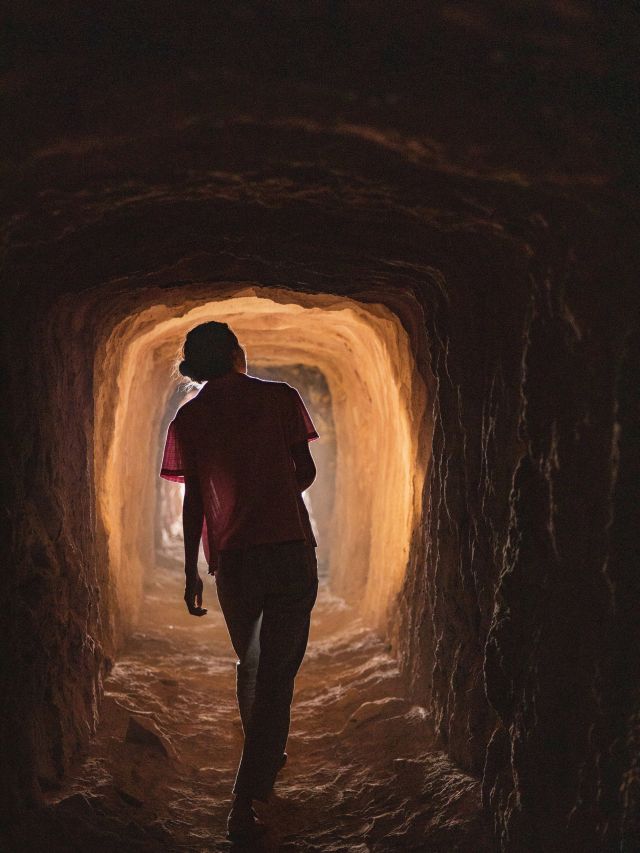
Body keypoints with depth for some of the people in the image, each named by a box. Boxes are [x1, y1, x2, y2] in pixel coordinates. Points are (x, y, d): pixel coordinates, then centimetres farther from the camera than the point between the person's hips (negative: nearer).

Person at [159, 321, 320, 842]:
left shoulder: (189, 419, 4)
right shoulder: (280, 397, 1)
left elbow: (193, 499, 2)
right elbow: (306, 472, 5)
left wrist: (191, 572, 9)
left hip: (232, 559, 2)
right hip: (291, 550, -2)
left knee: (250, 666, 23)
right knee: (277, 674, 0)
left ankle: (266, 760, 42)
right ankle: (245, 806, -5)